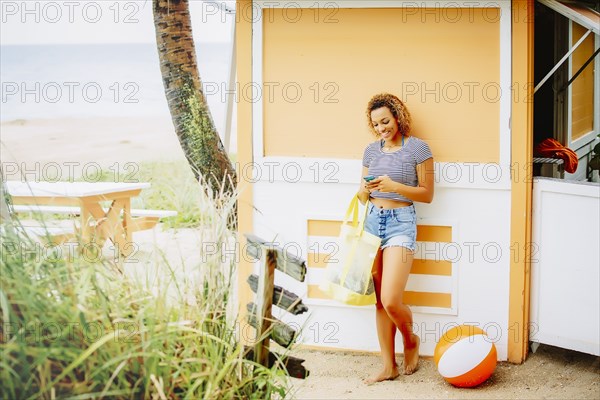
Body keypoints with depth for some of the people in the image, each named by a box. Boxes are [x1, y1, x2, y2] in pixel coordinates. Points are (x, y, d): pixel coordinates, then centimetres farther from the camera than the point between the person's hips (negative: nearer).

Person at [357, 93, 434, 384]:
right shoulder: (371, 150, 12)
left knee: (391, 300, -14)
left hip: (401, 222, -5)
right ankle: (389, 366, 13)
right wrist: (366, 189, -7)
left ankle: (411, 340, 18)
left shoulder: (417, 148, -4)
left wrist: (395, 186, -16)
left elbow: (427, 194, -3)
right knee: (380, 301, 5)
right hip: (373, 221, 5)